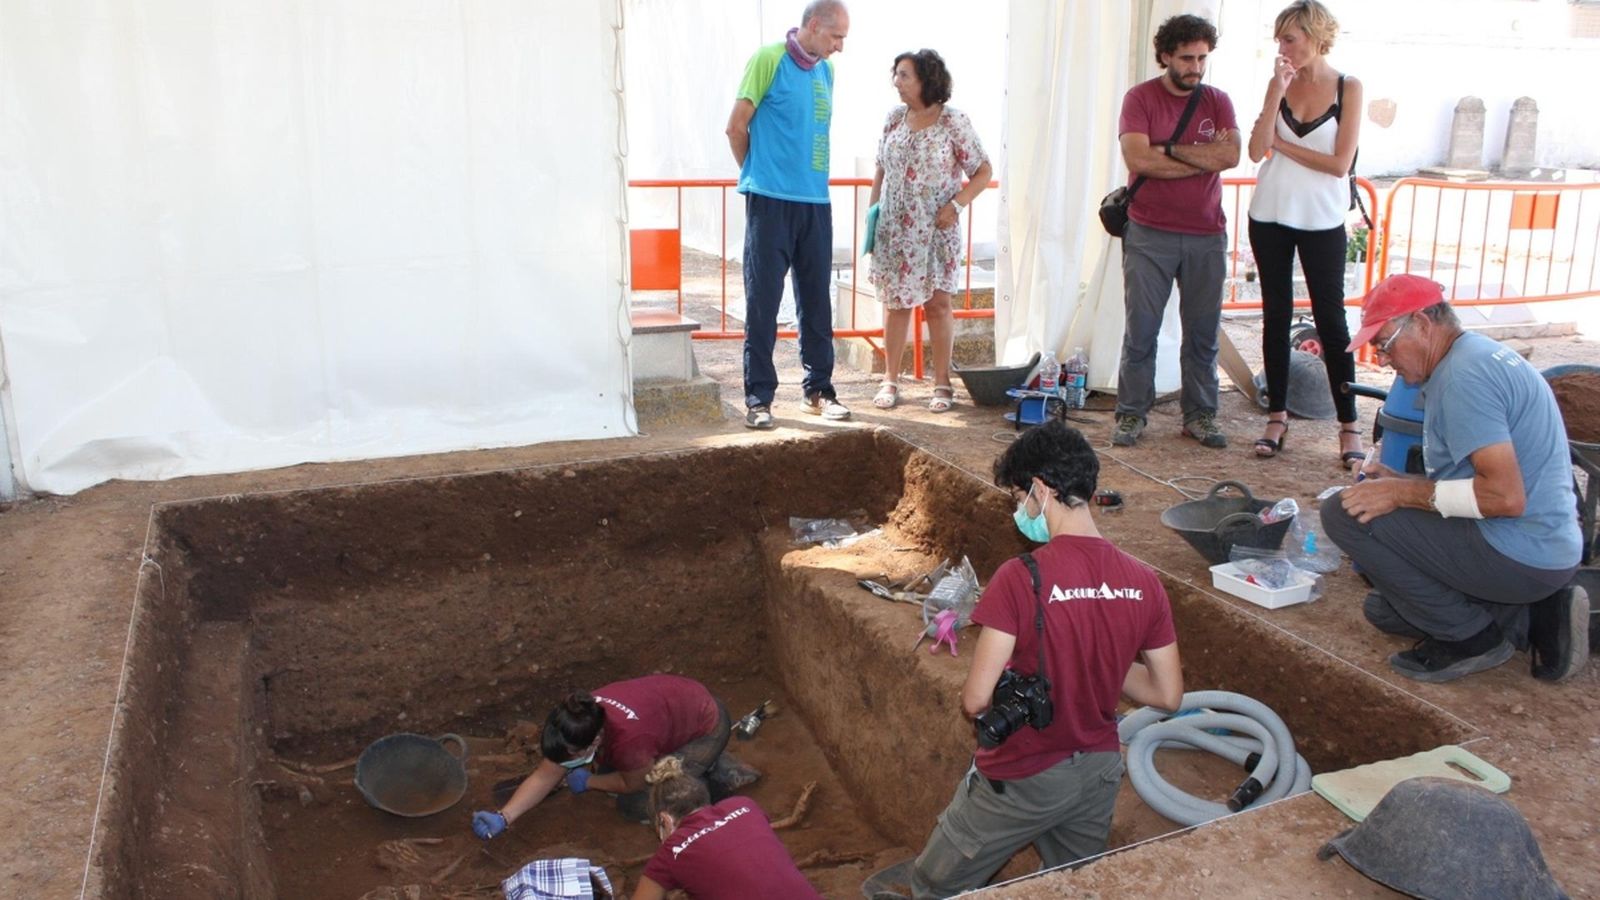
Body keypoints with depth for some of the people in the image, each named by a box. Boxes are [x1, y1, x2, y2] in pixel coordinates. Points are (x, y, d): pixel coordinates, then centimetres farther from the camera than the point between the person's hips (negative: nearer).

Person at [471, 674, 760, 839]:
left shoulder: (629, 738, -40)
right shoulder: (579, 721, -18)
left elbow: (633, 785, -18)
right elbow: (545, 775, -11)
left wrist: (587, 782, -4)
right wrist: (503, 817, -21)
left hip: (706, 727, -8)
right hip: (676, 702, 8)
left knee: (637, 804, -9)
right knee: (609, 770, 10)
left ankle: (714, 771, 4)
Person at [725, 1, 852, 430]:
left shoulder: (825, 71, 13)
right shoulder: (769, 59, -6)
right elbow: (737, 127, -5)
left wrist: (810, 178, 14)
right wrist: (759, 175, 6)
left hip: (816, 202, 6)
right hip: (771, 201, -6)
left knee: (816, 299, 10)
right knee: (762, 302, -2)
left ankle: (819, 388, 20)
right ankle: (758, 396, 5)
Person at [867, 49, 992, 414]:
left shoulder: (954, 122, -6)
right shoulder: (894, 118, 7)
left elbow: (983, 172, -3)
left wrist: (956, 205, -15)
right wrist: (872, 213, 8)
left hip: (936, 230, -3)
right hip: (894, 229, 3)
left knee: (937, 302, 1)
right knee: (896, 302, 6)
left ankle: (942, 383, 11)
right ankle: (890, 380, 14)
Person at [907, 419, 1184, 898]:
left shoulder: (1021, 578, -25)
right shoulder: (1143, 582, -9)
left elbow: (976, 699, -25)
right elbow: (1168, 694, -1)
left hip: (1022, 779, -5)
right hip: (1099, 773, 6)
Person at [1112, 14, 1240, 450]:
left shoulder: (1217, 101, 9)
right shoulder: (1141, 98, 0)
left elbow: (1231, 155, -8)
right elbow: (1137, 158, -16)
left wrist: (1168, 148, -11)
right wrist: (1204, 157, -8)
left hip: (1207, 235, 3)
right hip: (1149, 234, -3)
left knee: (1203, 332, 7)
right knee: (1140, 331, 0)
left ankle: (1200, 415, 17)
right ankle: (1131, 414, 10)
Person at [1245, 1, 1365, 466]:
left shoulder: (1347, 88, -4)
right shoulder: (1282, 83, 2)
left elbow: (1340, 163, -11)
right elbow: (1256, 151, -10)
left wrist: (1281, 142, -8)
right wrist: (1275, 92, -15)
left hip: (1322, 222, -3)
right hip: (1271, 215, 3)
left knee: (1331, 318, 0)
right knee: (1276, 316, 8)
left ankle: (1349, 427, 7)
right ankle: (1277, 417, 18)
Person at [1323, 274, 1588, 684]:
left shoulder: (1465, 373, -20)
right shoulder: (1480, 355, 14)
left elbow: (1505, 494, -28)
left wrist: (1403, 493, -19)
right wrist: (1401, 482, 7)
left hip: (1518, 555, -11)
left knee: (1346, 514, -16)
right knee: (1384, 609, 21)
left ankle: (1471, 635, -6)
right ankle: (1533, 616, 10)